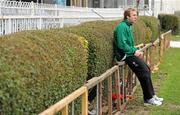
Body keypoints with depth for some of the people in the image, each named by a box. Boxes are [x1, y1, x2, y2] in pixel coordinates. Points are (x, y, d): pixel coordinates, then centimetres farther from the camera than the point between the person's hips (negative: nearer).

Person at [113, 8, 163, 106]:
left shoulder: (128, 27, 16)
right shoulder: (122, 27, -16)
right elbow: (121, 44, -23)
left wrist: (136, 51, 5)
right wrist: (134, 51, -16)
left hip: (129, 53, 10)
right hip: (124, 55, -10)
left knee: (146, 69, 8)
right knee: (144, 72, -12)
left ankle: (151, 95, 14)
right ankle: (149, 98, -2)